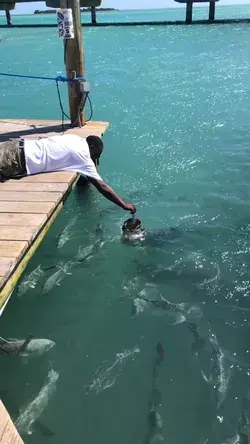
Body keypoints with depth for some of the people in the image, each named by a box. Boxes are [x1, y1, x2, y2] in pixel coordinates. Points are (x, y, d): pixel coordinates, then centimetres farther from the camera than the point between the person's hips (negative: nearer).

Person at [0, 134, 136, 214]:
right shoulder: (83, 156, -11)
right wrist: (124, 205, -6)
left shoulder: (76, 139, 11)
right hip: (19, 160, -8)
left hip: (20, 146, 8)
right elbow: (101, 186, -11)